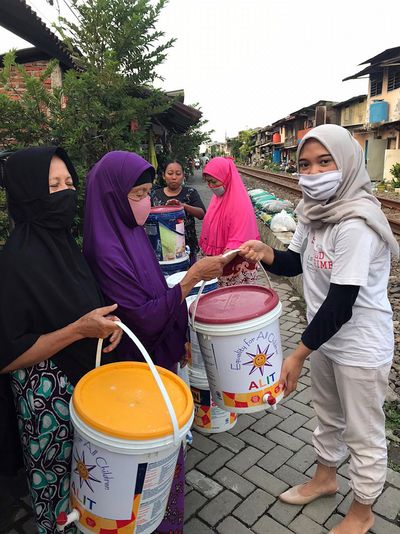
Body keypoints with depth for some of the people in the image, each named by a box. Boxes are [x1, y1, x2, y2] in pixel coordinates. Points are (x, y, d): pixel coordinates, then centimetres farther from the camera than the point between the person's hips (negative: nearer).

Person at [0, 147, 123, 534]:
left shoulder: (63, 240, 0)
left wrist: (107, 319, -6)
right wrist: (80, 329, -25)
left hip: (88, 374, 7)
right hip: (49, 394, -6)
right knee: (59, 482, 14)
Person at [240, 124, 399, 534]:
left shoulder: (355, 225, -28)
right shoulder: (314, 211, -2)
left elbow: (341, 303, -27)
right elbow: (295, 263, 8)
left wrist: (298, 354, -19)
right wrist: (266, 254, -14)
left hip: (361, 345, -8)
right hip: (328, 336, 8)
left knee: (363, 432, 14)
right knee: (328, 415, 26)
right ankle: (325, 477, 51)